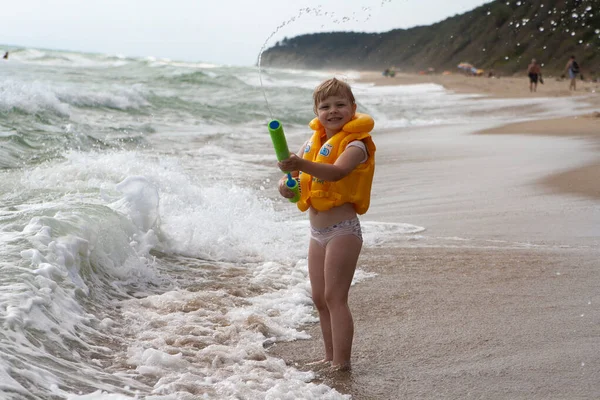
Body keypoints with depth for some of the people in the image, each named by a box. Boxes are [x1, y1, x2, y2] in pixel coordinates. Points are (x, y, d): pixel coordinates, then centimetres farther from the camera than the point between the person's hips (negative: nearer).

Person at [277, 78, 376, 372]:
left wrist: (302, 165, -48)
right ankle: (330, 357, 24)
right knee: (320, 300, 13)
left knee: (335, 297, -8)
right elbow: (294, 169, 14)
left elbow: (336, 171, -32)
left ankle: (342, 363, -2)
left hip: (343, 230, -8)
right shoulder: (313, 141, 11)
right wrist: (285, 183, -10)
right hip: (317, 232, 8)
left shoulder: (355, 144, -13)